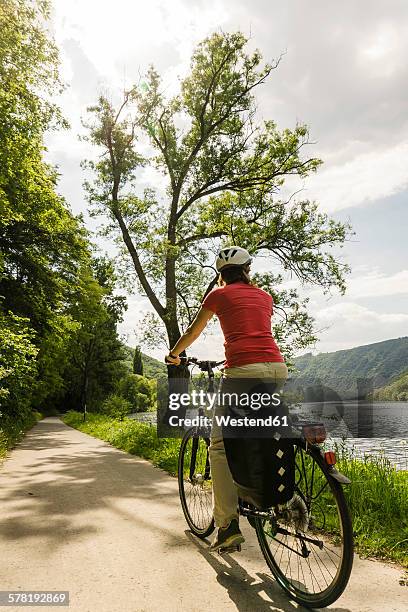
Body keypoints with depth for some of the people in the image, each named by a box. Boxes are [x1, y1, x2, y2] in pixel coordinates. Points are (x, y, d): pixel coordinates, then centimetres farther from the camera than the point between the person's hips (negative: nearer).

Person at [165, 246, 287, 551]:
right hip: (277, 369, 6)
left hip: (244, 371, -5)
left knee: (221, 445, 4)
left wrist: (173, 355, 41)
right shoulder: (264, 296, 23)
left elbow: (192, 333, 22)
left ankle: (228, 525, 2)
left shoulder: (220, 294, 11)